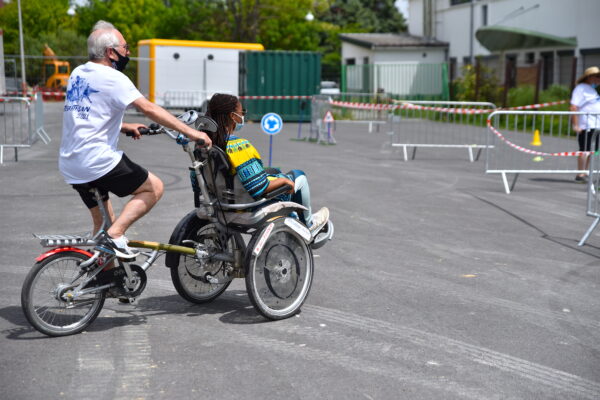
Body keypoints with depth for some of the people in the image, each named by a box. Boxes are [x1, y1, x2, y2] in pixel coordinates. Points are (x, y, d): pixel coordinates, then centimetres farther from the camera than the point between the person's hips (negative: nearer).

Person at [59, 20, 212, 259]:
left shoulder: (77, 74, 14)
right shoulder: (112, 78, -11)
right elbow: (149, 109, -19)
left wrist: (124, 127, 24)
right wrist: (190, 132, -20)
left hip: (69, 166, 9)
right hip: (97, 160, -9)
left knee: (102, 222, 20)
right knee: (154, 187, 2)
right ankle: (114, 236, -9)